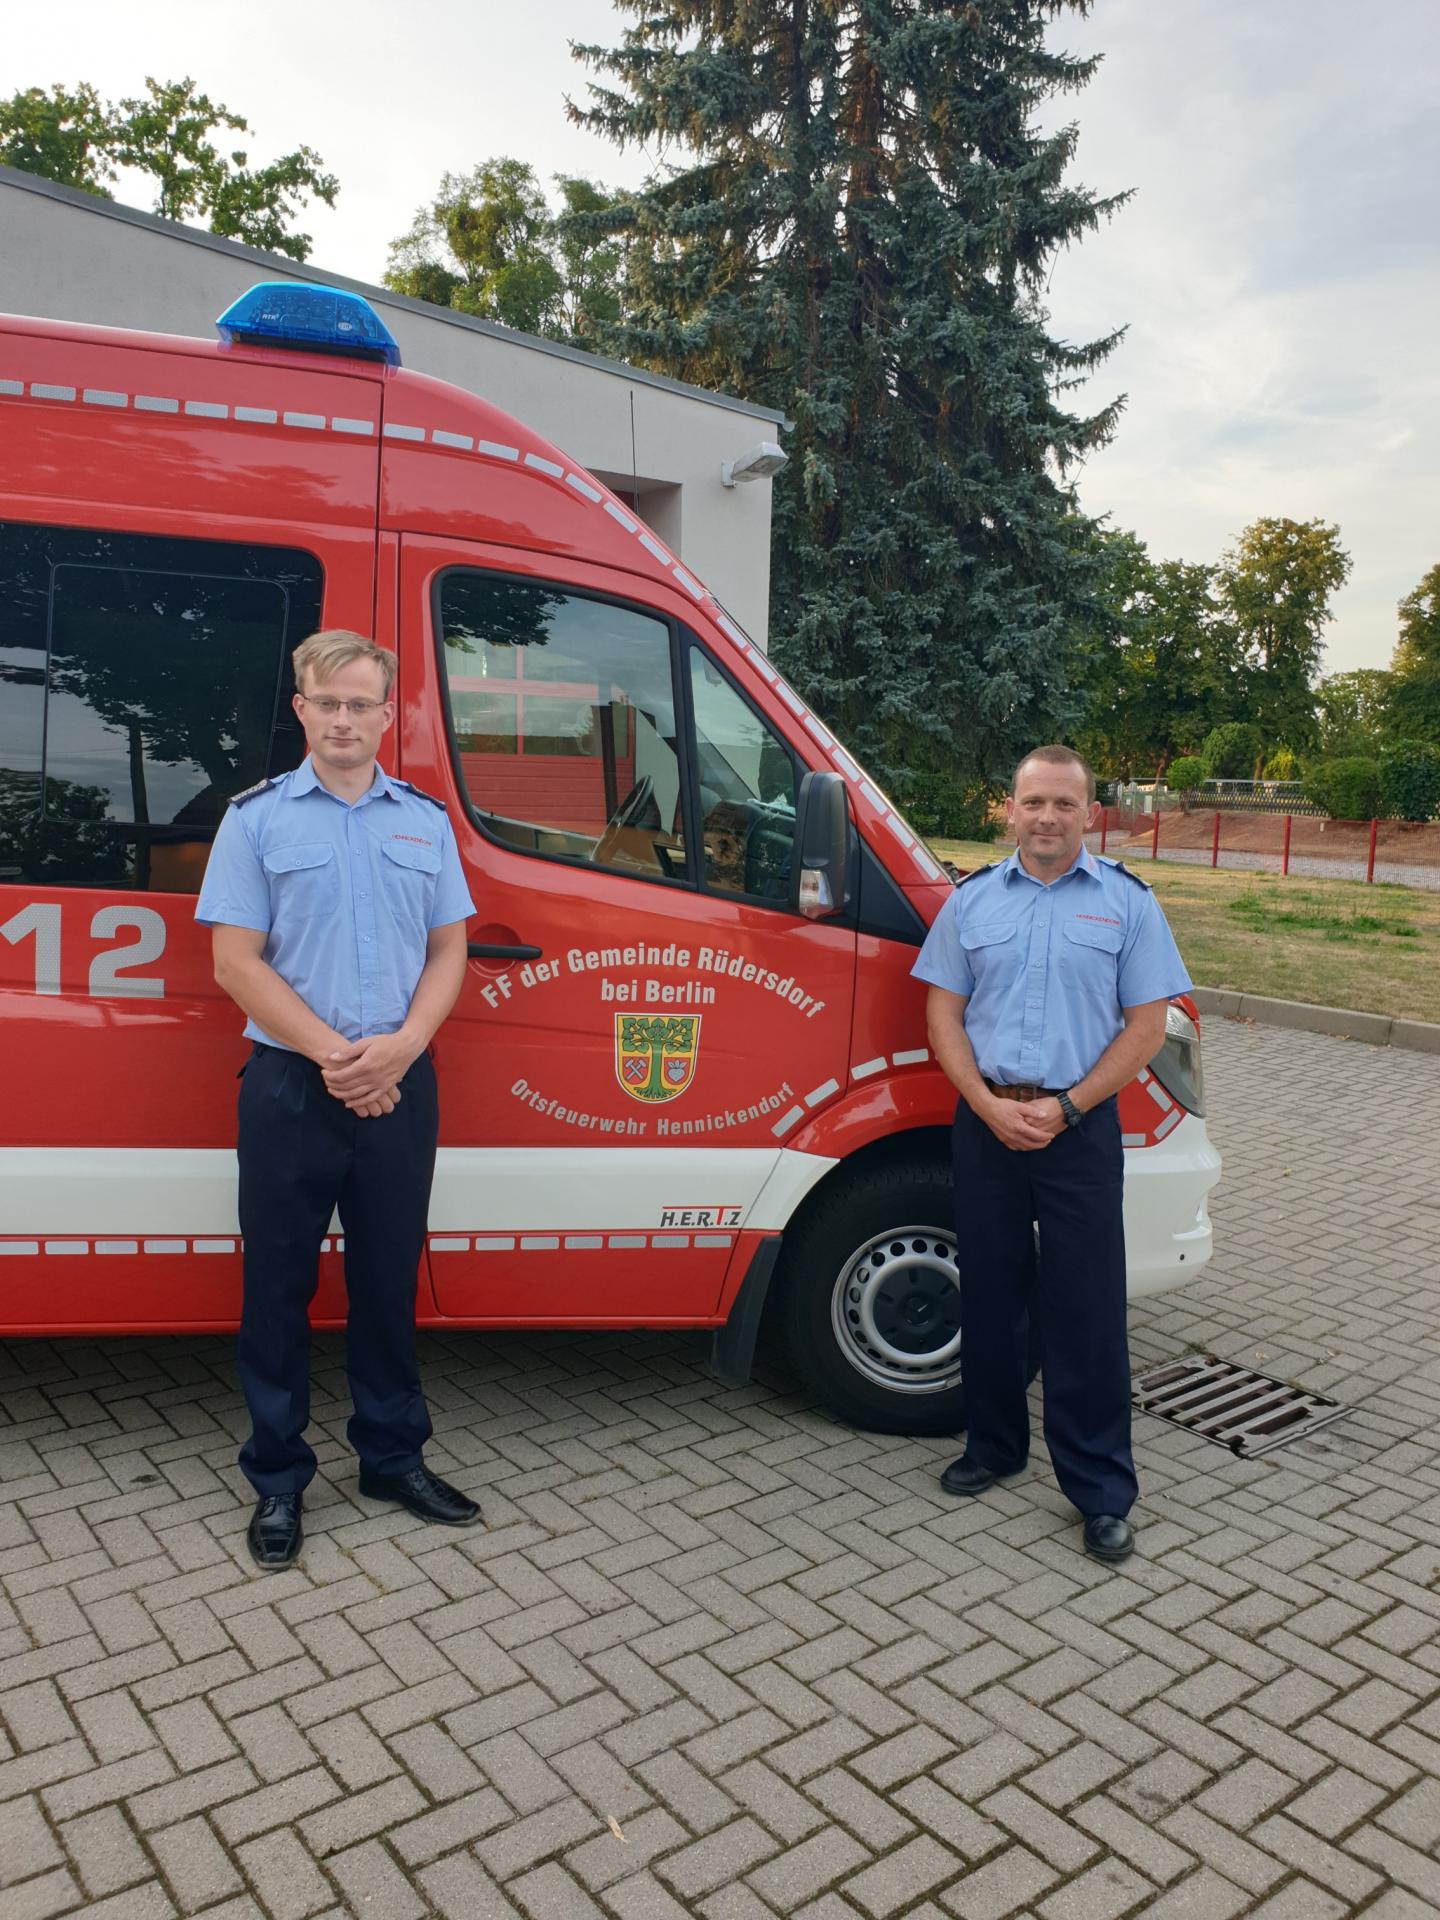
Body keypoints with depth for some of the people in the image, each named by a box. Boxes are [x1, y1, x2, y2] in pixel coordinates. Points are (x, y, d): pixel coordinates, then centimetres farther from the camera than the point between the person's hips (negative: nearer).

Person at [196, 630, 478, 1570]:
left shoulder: (425, 820, 10)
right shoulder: (257, 816, 0)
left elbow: (449, 951, 8)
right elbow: (237, 963, -5)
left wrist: (399, 1046, -9)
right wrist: (331, 1053, -15)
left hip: (400, 1087, 3)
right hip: (290, 1087, -2)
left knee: (390, 1281, 13)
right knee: (280, 1286, 7)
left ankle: (395, 1456, 29)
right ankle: (278, 1478, 23)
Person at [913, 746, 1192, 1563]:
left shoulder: (1127, 902, 1)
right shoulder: (973, 899, 8)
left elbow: (1146, 1027, -2)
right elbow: (943, 1013, 5)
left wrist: (1063, 1109, -12)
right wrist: (990, 1105, -9)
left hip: (1080, 1127, -2)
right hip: (986, 1120, 3)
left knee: (1087, 1309, 1)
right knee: (989, 1293, 13)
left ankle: (1102, 1492, 13)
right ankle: (994, 1445, 31)